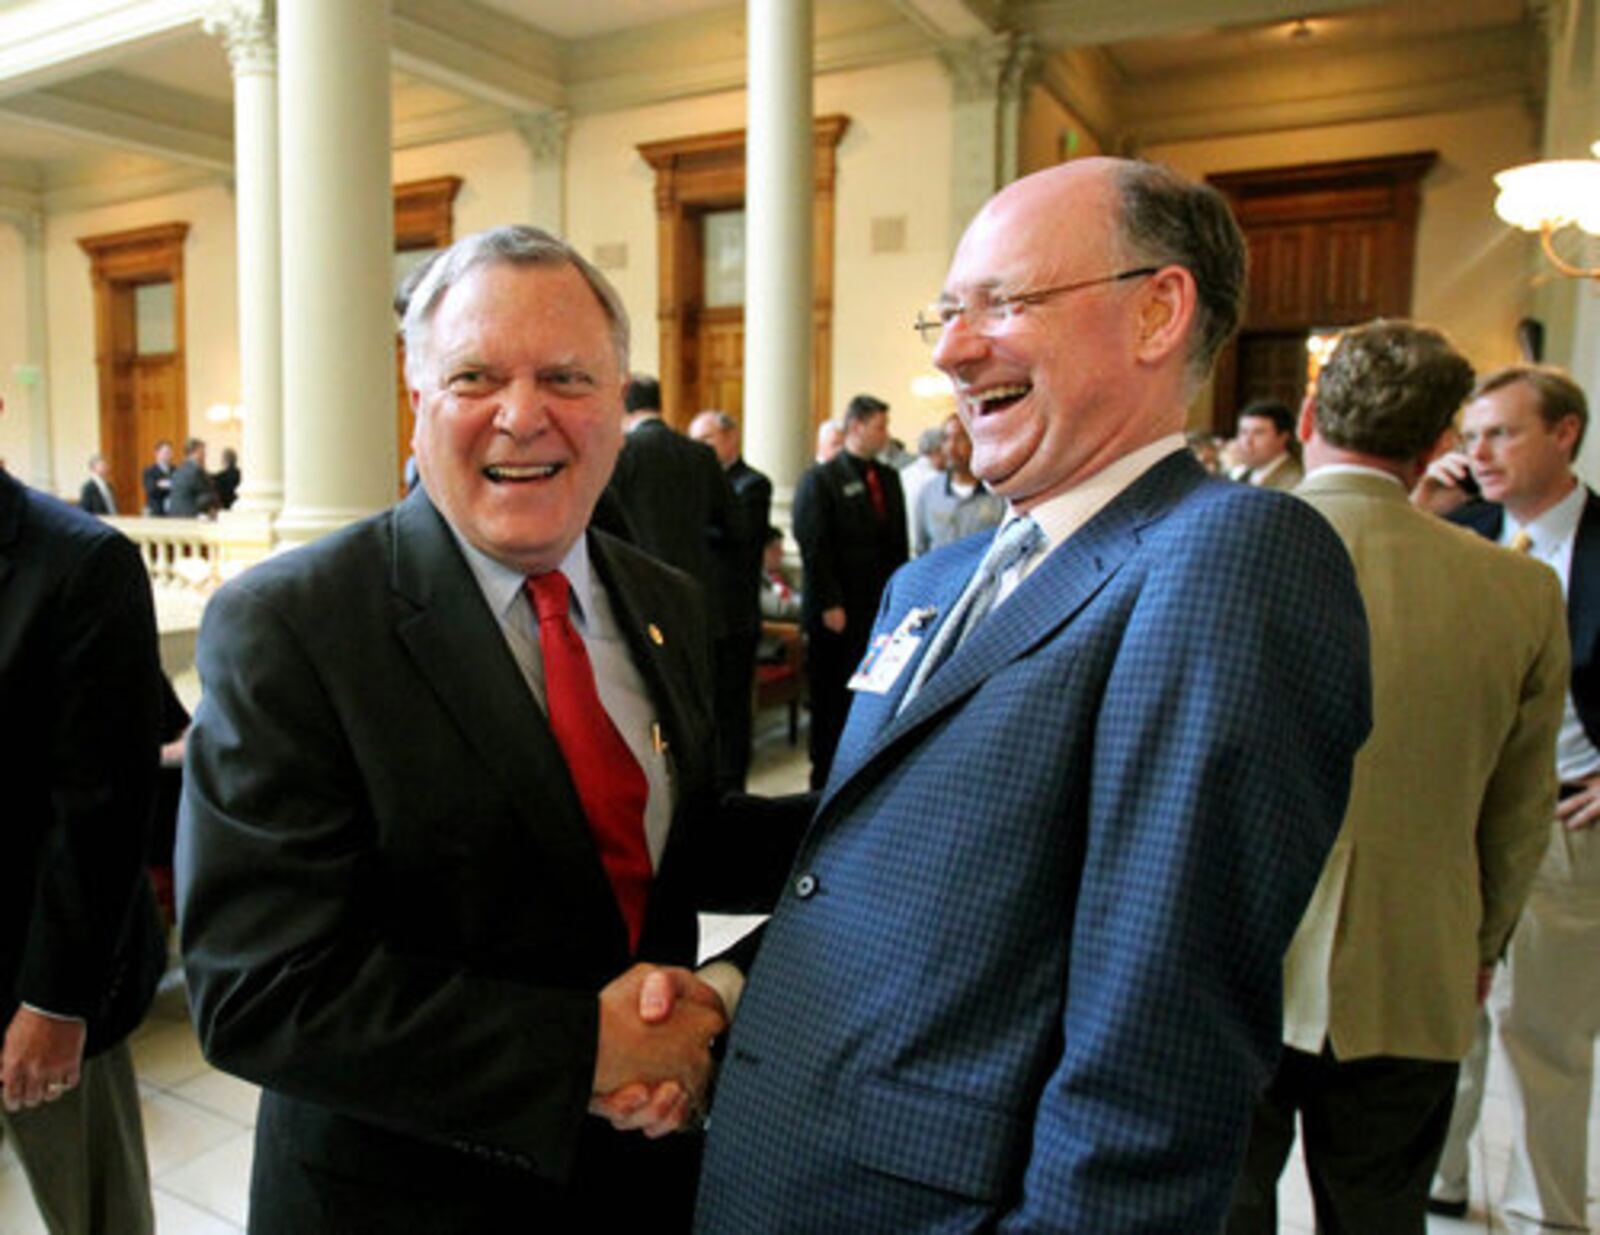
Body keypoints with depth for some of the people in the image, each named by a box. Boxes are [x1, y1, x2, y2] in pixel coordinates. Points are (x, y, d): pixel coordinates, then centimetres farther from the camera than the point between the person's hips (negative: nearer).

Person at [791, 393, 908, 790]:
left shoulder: (889, 478, 14)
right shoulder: (820, 478, -3)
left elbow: (899, 544, 16)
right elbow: (813, 548, -9)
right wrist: (829, 605, -14)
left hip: (881, 610, 5)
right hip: (838, 616, -5)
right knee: (831, 703, 3)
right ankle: (825, 783, 14)